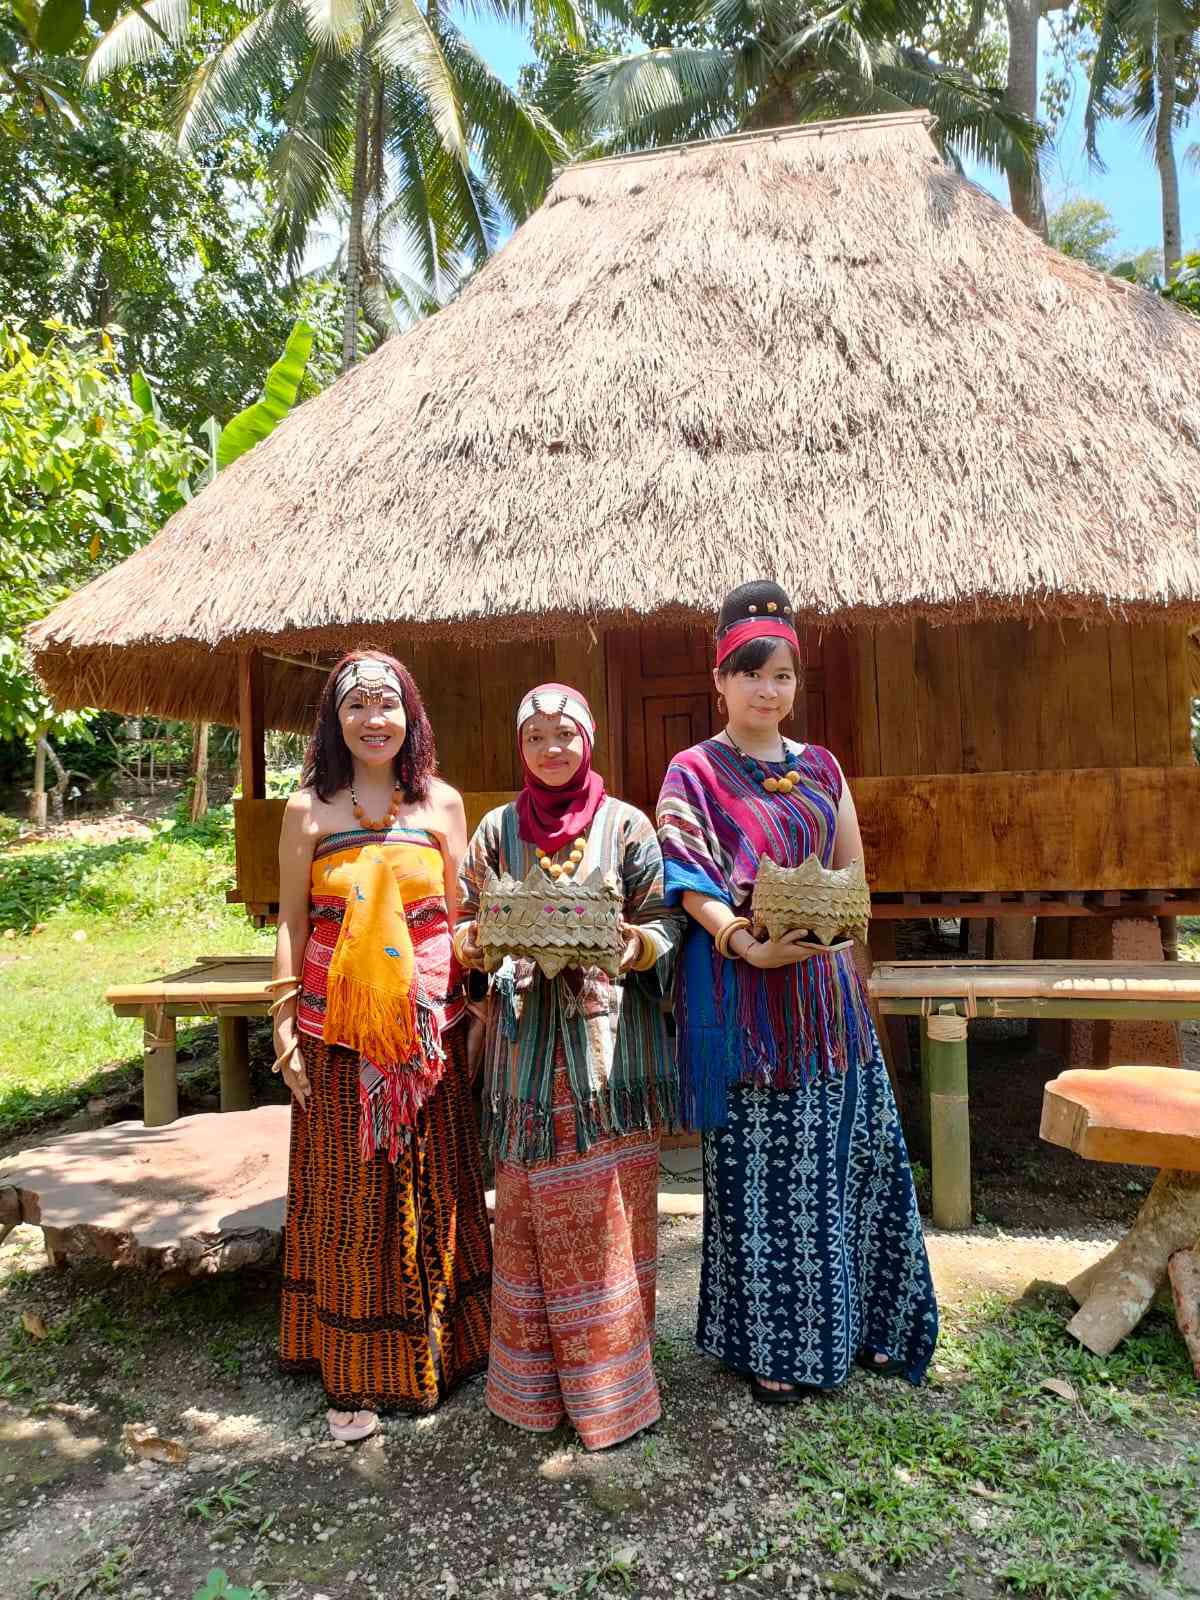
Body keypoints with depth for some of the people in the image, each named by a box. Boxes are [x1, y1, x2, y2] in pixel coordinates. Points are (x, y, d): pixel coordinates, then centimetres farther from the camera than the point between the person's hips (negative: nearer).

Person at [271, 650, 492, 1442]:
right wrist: (286, 1021, -3)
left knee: (431, 1186, 12)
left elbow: (463, 914, 5)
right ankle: (355, 1371, 21)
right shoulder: (310, 809, 1)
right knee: (348, 1195, 7)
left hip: (429, 1021, 1)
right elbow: (291, 922, 2)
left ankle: (441, 1346, 31)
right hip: (340, 1027, -1)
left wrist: (477, 1003, 1)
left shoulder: (443, 802, 3)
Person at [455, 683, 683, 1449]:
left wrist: (638, 944, -20)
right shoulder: (498, 830, 9)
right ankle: (537, 1379, 23)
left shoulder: (625, 825, 3)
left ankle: (613, 1379, 20)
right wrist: (477, 943, -13)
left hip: (607, 1041, -1)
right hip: (527, 1036, 2)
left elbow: (667, 921, 2)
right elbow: (467, 927, 9)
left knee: (609, 1213, 3)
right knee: (531, 1212, 6)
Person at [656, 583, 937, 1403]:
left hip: (825, 988, 5)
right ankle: (769, 1345, 20)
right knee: (756, 1172, 3)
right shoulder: (693, 773, -1)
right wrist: (752, 946, -26)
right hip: (740, 993, -5)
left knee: (852, 1157, 10)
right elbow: (692, 883, -12)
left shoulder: (821, 767, 13)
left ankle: (857, 1324, 30)